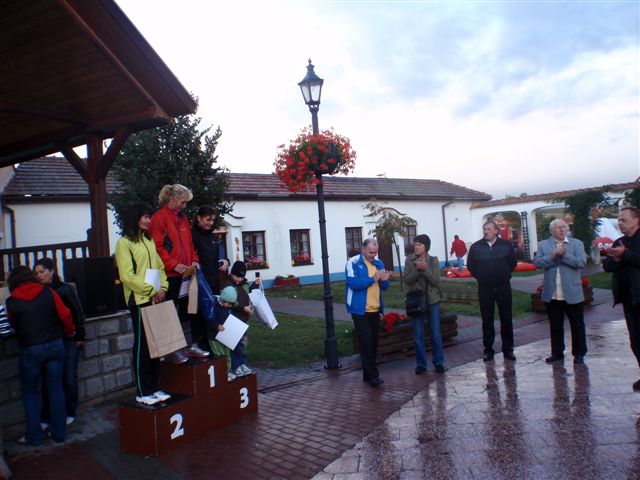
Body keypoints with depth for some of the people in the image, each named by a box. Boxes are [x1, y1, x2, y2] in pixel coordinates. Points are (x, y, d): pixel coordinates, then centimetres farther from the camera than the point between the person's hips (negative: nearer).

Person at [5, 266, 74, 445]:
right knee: (56, 389, 10)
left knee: (29, 393, 13)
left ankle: (34, 436, 17)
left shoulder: (12, 302, -3)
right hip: (55, 345, 2)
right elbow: (65, 314, -4)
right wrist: (69, 332, 13)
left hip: (30, 350, -2)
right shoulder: (48, 292, -2)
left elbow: (14, 325, 13)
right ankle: (59, 432, 18)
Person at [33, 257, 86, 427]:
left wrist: (80, 337, -5)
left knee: (69, 378, 4)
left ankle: (70, 413, 19)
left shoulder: (66, 289, -4)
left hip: (68, 340, -2)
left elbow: (78, 313, -2)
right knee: (48, 380, 4)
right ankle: (46, 417, 14)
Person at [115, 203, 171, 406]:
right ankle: (142, 393, 9)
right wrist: (152, 290, -14)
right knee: (142, 347, 0)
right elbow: (127, 276, -13)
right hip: (139, 300, -7)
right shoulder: (124, 243, -6)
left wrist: (162, 288, 0)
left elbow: (159, 267, 15)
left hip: (155, 299, 7)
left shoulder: (148, 240, 15)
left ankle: (154, 388, 21)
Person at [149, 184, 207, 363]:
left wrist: (194, 260, 5)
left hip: (185, 273, 7)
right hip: (169, 275, -7)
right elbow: (157, 247, -15)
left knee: (188, 310, 10)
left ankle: (192, 346, 20)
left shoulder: (182, 218, 15)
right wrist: (173, 265, -20)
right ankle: (171, 351, 12)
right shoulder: (159, 218, -9)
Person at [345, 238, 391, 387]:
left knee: (373, 342, 10)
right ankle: (372, 375, -1)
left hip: (375, 310, 6)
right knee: (366, 341, -7)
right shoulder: (353, 263, -7)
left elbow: (384, 287, 12)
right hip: (360, 310, -6)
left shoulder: (378, 263, 11)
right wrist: (373, 278, -21)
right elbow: (353, 283, -22)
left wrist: (384, 280, -11)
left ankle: (368, 374, 21)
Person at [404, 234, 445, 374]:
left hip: (432, 300, 0)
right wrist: (417, 269, -22)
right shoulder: (409, 260, -2)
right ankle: (421, 364, 16)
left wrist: (425, 269, -24)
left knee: (436, 333, 5)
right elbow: (407, 280, -9)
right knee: (418, 335, 5)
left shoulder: (434, 260, -3)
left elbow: (436, 281, -11)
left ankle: (438, 362, 18)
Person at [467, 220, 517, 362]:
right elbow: (470, 265, 8)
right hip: (484, 288, 0)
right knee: (487, 321, 5)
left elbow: (513, 262, 9)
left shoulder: (506, 245, 0)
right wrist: (480, 276, 6)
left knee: (506, 319, 5)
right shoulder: (476, 247, 0)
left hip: (503, 287, 0)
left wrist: (505, 274, 7)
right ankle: (488, 350, 14)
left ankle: (508, 349, 16)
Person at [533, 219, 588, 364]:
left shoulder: (576, 243, 3)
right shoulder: (543, 245, 6)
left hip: (572, 293, -1)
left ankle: (579, 353, 20)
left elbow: (581, 262, -11)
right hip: (552, 294, 1)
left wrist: (564, 255, -21)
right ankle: (557, 353, 23)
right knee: (555, 325, 12)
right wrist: (552, 256, -19)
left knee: (577, 324, 7)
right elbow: (537, 262, -7)